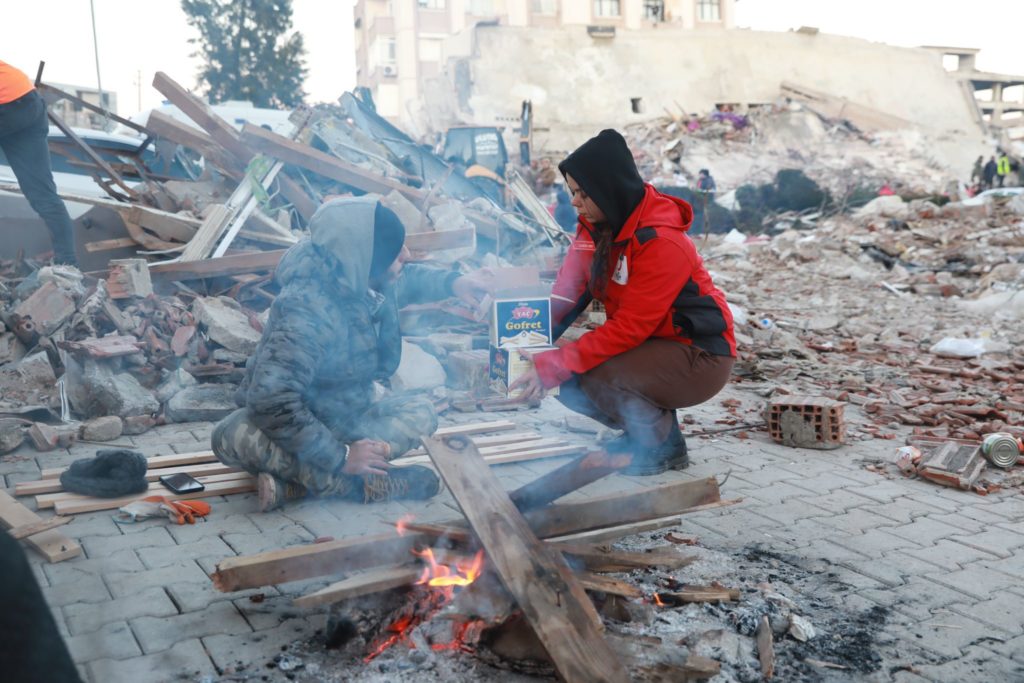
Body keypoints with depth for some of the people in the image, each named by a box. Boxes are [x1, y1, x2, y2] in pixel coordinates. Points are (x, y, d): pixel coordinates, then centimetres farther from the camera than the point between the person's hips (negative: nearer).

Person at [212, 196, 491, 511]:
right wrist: (340, 457, -34)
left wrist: (453, 282, -2)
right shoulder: (307, 312, -34)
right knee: (232, 438, -35)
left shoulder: (364, 280, -10)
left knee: (420, 412, -8)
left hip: (345, 419, 7)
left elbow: (408, 279, 16)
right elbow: (271, 402, -38)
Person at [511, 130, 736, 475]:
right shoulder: (594, 228, -2)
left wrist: (552, 367, -31)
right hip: (651, 345, 8)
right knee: (569, 381, -12)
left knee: (595, 373, -28)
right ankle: (640, 428, 13)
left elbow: (629, 328, -29)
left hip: (701, 357, -8)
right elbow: (565, 296, -6)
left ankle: (662, 445, -1)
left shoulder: (661, 243, -27)